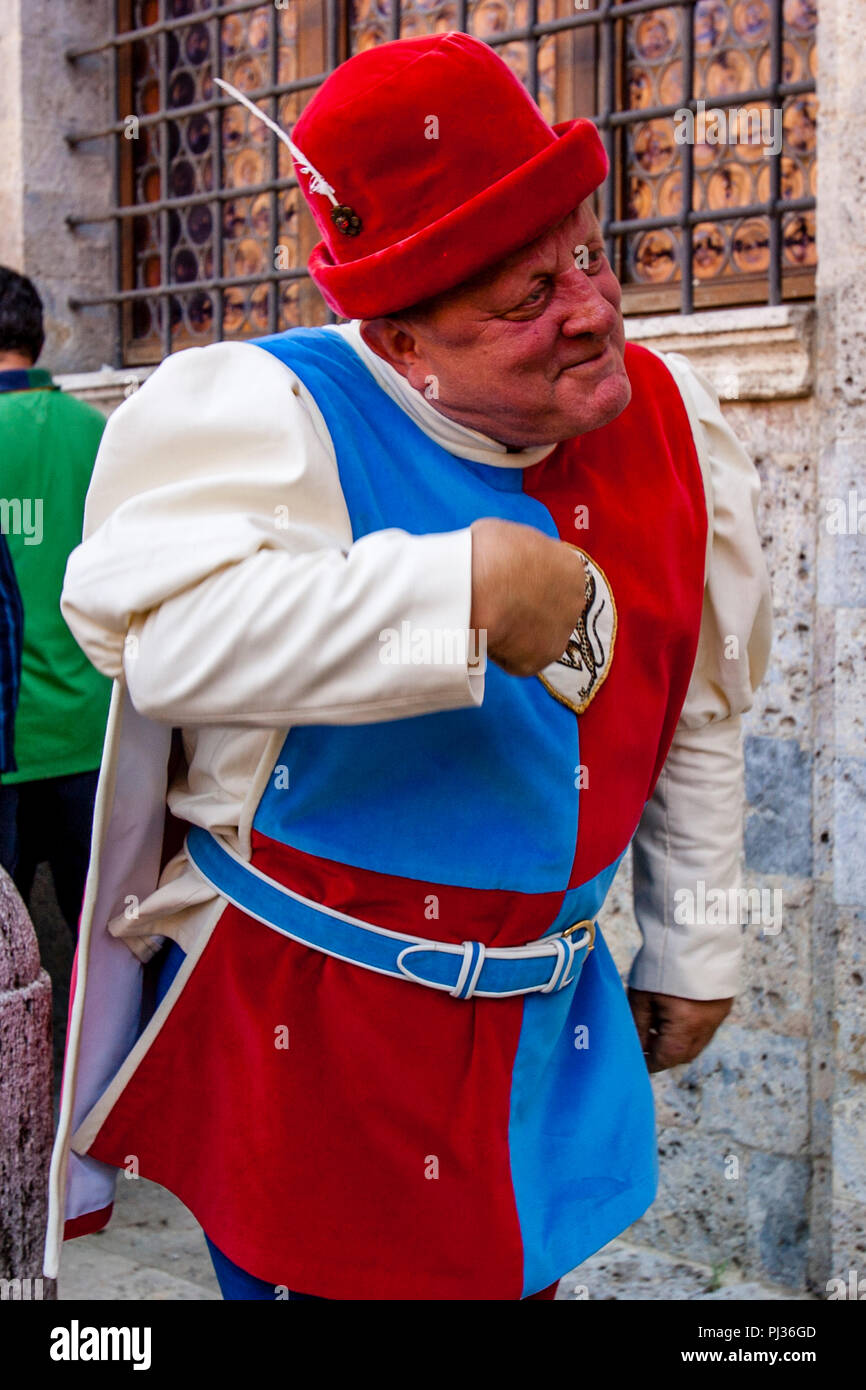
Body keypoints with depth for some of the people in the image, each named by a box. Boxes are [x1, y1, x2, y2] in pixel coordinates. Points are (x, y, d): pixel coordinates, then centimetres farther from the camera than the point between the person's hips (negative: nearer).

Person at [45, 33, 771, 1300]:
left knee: (509, 1270, 21)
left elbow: (699, 719, 11)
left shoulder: (672, 422, 1)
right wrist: (466, 589, -35)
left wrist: (695, 946, 16)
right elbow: (163, 629, -35)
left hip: (543, 1027, 6)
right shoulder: (282, 417, -17)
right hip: (308, 1026, -5)